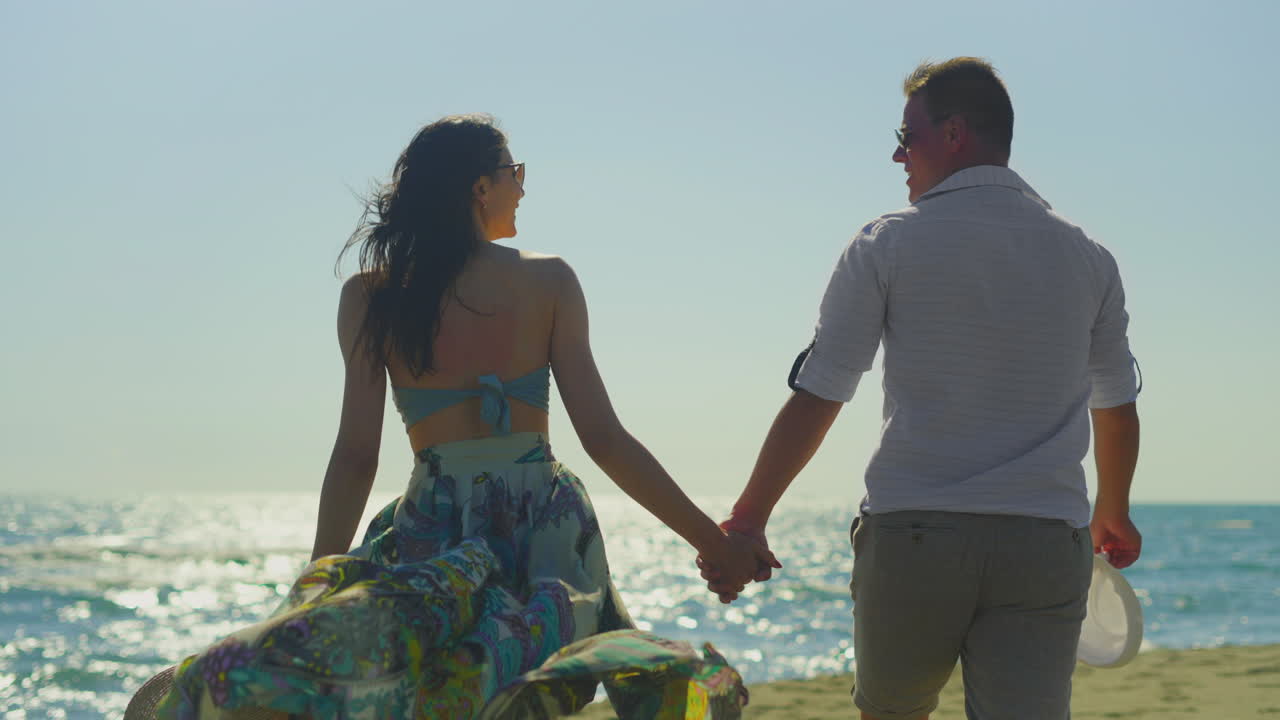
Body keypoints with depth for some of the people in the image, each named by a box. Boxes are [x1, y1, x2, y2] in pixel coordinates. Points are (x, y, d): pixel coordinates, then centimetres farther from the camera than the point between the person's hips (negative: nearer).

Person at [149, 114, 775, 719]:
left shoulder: (370, 298, 3)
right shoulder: (549, 282, 3)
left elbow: (355, 458, 0)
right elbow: (604, 440, 1)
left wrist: (313, 590, 7)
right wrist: (712, 540, 8)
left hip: (435, 529, -1)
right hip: (548, 527, 1)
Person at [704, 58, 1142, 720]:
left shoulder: (886, 247, 0)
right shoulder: (1087, 258, 11)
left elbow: (815, 398, -1)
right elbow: (1117, 408, 22)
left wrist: (747, 517, 7)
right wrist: (1113, 514, 39)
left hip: (910, 538, -2)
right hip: (1045, 543, 2)